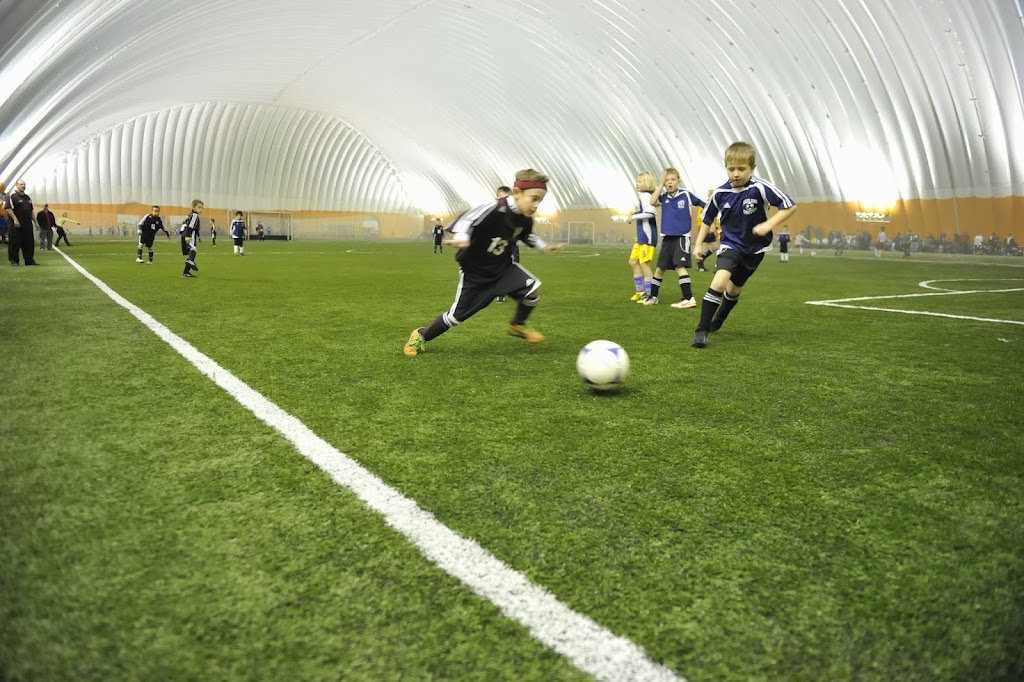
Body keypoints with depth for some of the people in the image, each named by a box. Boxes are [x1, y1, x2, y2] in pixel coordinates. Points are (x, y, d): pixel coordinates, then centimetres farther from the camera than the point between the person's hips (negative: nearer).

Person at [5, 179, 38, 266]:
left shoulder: (27, 197, 18)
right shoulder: (12, 196, -5)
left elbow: (31, 211, 24)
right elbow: (7, 208, -14)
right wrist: (15, 219, -21)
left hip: (28, 225, 7)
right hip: (16, 225, -7)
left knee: (29, 243, 7)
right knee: (15, 243, -3)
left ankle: (29, 260, 13)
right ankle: (14, 261, 3)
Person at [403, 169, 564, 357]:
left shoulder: (525, 219, -7)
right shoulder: (495, 209, -32)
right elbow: (466, 220, -38)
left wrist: (543, 246, 7)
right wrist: (461, 238, -57)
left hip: (502, 267, 6)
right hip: (475, 271, -6)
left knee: (533, 288, -14)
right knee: (457, 315, 1)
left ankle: (517, 326, 13)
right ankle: (421, 335, 27)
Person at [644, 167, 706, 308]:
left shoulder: (686, 195, -4)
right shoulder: (663, 197, 3)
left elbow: (706, 205, 3)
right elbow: (652, 202, -18)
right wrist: (661, 184, -17)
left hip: (682, 237, -4)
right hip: (667, 238, 4)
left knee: (679, 266, -18)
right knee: (660, 268, 14)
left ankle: (689, 298, -16)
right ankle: (653, 296, 29)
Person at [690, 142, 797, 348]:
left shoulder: (760, 189, -22)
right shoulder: (720, 193, -12)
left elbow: (790, 206, -19)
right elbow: (707, 219, 5)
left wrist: (768, 225, -30)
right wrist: (699, 243, -1)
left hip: (755, 248, 0)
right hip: (730, 245, 0)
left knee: (734, 289, 17)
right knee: (719, 280, -26)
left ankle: (717, 321, 46)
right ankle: (701, 330, -21)